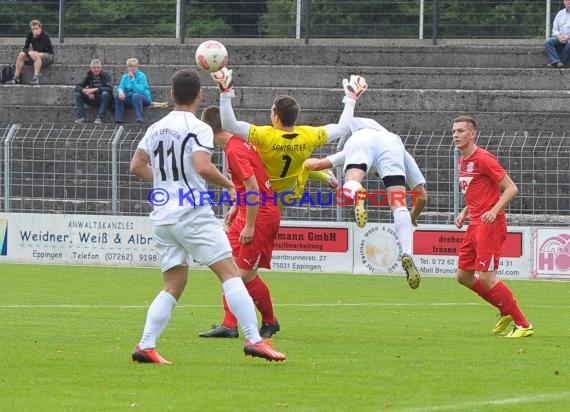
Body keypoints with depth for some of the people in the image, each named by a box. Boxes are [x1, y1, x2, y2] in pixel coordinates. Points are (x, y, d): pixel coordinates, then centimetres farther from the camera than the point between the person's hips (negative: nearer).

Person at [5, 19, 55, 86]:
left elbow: (39, 49, -28)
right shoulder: (30, 35, -4)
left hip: (49, 56, -6)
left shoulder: (45, 36, -21)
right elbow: (25, 49, -8)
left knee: (37, 55, -37)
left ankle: (36, 79, -45)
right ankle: (16, 78, -16)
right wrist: (29, 52, -29)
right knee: (21, 55, -14)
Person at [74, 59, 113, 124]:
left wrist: (95, 90, -33)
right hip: (92, 100, 4)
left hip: (103, 100, -4)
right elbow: (77, 87, -3)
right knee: (78, 94, -14)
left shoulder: (106, 75, -7)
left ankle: (100, 118, -34)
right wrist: (85, 91, -25)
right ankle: (81, 117, -19)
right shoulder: (89, 76, 4)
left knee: (105, 93, -35)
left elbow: (109, 88, -24)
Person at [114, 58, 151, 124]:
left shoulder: (142, 76, -9)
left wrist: (133, 79, -24)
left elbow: (140, 90, -20)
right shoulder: (125, 77, 8)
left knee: (136, 95, -37)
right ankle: (118, 119, -20)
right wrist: (120, 91, -26)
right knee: (117, 95, -18)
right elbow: (120, 87, -2)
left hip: (144, 98, -5)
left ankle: (139, 120, -44)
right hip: (130, 99, 5)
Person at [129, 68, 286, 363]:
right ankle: (253, 339, -16)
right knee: (230, 273, -7)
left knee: (173, 286, 11)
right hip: (193, 214, -7)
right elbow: (203, 167, -21)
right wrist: (229, 185, -5)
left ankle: (145, 347, 0)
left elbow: (137, 167, 16)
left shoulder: (156, 129, 14)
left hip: (162, 217, 7)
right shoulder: (198, 128, -8)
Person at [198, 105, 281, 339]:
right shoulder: (241, 141, 9)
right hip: (246, 213, 10)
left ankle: (270, 322, 13)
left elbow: (253, 188, -24)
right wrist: (237, 207, 23)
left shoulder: (234, 150, -20)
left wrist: (250, 226, -21)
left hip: (261, 215, -10)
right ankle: (229, 326, 4)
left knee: (246, 274, -6)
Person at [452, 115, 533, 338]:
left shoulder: (483, 159, -13)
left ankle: (523, 325, -7)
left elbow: (511, 188, -15)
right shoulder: (463, 161, 15)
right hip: (474, 225, 10)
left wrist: (494, 210, -27)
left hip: (490, 225, -10)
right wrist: (465, 213, 13)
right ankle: (506, 312, 24)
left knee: (486, 278, -14)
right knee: (464, 276, 11)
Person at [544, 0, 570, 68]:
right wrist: (558, 36, -8)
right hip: (559, 37, 4)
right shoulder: (560, 13, 17)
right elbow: (555, 28, 13)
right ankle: (556, 61, -40)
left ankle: (561, 62, -32)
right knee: (547, 42, -25)